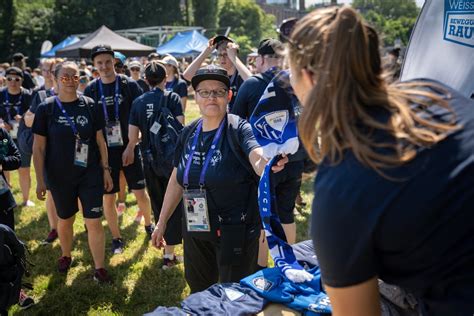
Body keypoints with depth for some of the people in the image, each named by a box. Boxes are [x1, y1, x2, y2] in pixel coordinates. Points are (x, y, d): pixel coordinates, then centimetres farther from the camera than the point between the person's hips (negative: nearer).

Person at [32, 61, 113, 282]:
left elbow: (100, 140, 4)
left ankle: (99, 268, 12)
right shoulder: (46, 109, -7)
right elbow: (38, 147, -5)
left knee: (94, 221, -1)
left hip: (90, 174, 0)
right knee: (65, 220, 17)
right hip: (60, 176, 0)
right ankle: (66, 256, 42)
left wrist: (105, 169, 2)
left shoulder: (90, 106, -3)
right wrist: (40, 180, -7)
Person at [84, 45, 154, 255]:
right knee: (108, 197, 7)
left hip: (129, 148, -1)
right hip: (105, 151, 1)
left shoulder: (129, 85, -5)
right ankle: (116, 238, 23)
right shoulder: (91, 90, -1)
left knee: (140, 192, 5)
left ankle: (148, 225, 32)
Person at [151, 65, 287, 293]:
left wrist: (270, 162, -55)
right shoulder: (188, 133, 3)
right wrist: (162, 222, 14)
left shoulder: (239, 129, -14)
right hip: (196, 231, 6)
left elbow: (259, 161, -32)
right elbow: (177, 180, 11)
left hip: (235, 232, -5)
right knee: (198, 293, 21)